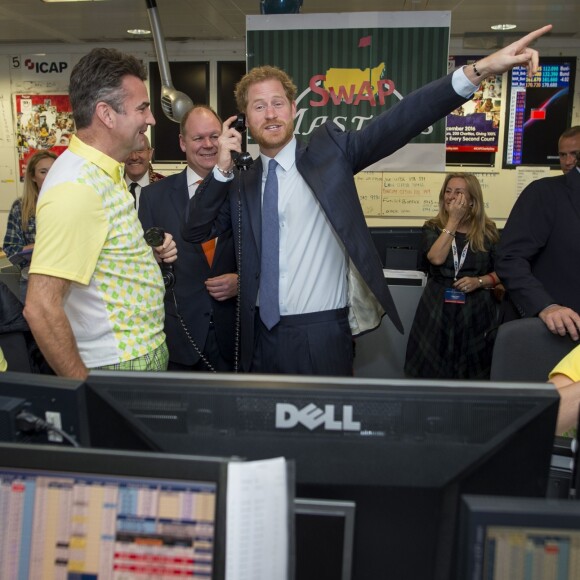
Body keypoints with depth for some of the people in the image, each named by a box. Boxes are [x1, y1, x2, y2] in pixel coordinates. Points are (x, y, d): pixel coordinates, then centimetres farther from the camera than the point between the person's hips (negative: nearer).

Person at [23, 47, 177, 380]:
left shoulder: (107, 171, 5)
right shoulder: (76, 186, -23)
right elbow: (41, 308, -26)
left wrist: (150, 251, 1)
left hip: (146, 350, 9)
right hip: (120, 366, -9)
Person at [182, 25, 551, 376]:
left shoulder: (328, 152, -1)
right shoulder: (241, 185, 9)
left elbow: (396, 124, -12)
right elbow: (195, 231, 5)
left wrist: (479, 71, -23)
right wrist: (222, 168, -7)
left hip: (321, 335, -3)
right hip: (262, 336, 4)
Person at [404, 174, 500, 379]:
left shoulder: (487, 231, 4)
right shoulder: (432, 228, 4)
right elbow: (436, 258, -16)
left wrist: (479, 281, -12)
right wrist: (453, 221, -10)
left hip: (476, 310, 0)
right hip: (438, 309, 0)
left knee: (474, 374, 5)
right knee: (433, 370, 3)